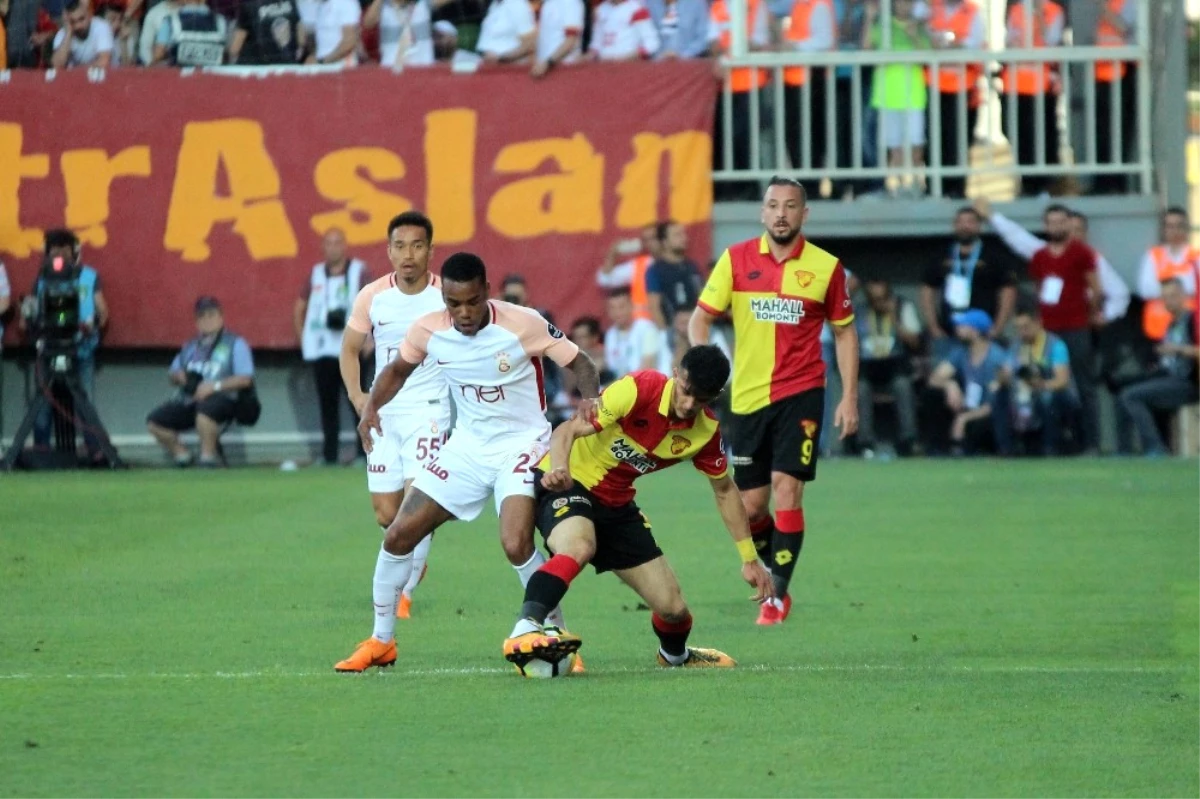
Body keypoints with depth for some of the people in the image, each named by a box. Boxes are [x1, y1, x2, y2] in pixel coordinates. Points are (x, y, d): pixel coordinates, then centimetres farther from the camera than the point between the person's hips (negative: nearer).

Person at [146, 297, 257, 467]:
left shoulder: (235, 344, 3)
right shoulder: (191, 346, 23)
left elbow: (245, 379, -8)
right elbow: (172, 375, 27)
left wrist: (215, 386, -18)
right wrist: (177, 376, 2)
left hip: (222, 398, -6)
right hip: (187, 401, 6)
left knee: (205, 407, -41)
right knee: (155, 421, -10)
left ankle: (208, 456, -25)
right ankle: (180, 453, 10)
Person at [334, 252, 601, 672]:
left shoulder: (524, 325, -20)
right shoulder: (427, 331, -9)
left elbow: (579, 363, -10)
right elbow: (398, 370, 12)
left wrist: (591, 399, -31)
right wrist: (371, 408, -6)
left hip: (522, 444, -5)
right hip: (468, 445, 5)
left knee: (516, 545, -27)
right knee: (398, 536, 1)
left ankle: (557, 635, -6)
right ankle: (381, 641, 18)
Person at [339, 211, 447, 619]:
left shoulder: (447, 298, -9)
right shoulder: (372, 297, -2)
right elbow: (349, 349, 11)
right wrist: (357, 398, -4)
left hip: (429, 411, -3)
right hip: (383, 413, 3)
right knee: (386, 513, 5)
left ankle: (404, 593, -5)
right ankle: (416, 562, 38)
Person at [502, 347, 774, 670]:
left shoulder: (706, 431, -6)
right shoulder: (638, 389, -24)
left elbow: (724, 490, 11)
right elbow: (568, 430, -29)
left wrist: (750, 558, 10)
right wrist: (558, 469, -50)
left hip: (616, 502, 6)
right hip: (566, 485, -6)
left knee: (672, 607, 3)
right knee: (579, 547, -41)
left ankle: (675, 655, 38)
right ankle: (524, 633, -51)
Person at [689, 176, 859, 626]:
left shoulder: (826, 267, 0)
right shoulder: (735, 260, 1)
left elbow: (844, 332, 9)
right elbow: (700, 319, 4)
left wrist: (849, 397, 3)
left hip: (801, 392, -2)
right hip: (747, 397, 2)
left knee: (786, 487, -15)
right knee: (750, 505, 4)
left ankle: (778, 593, -7)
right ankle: (772, 568, 31)